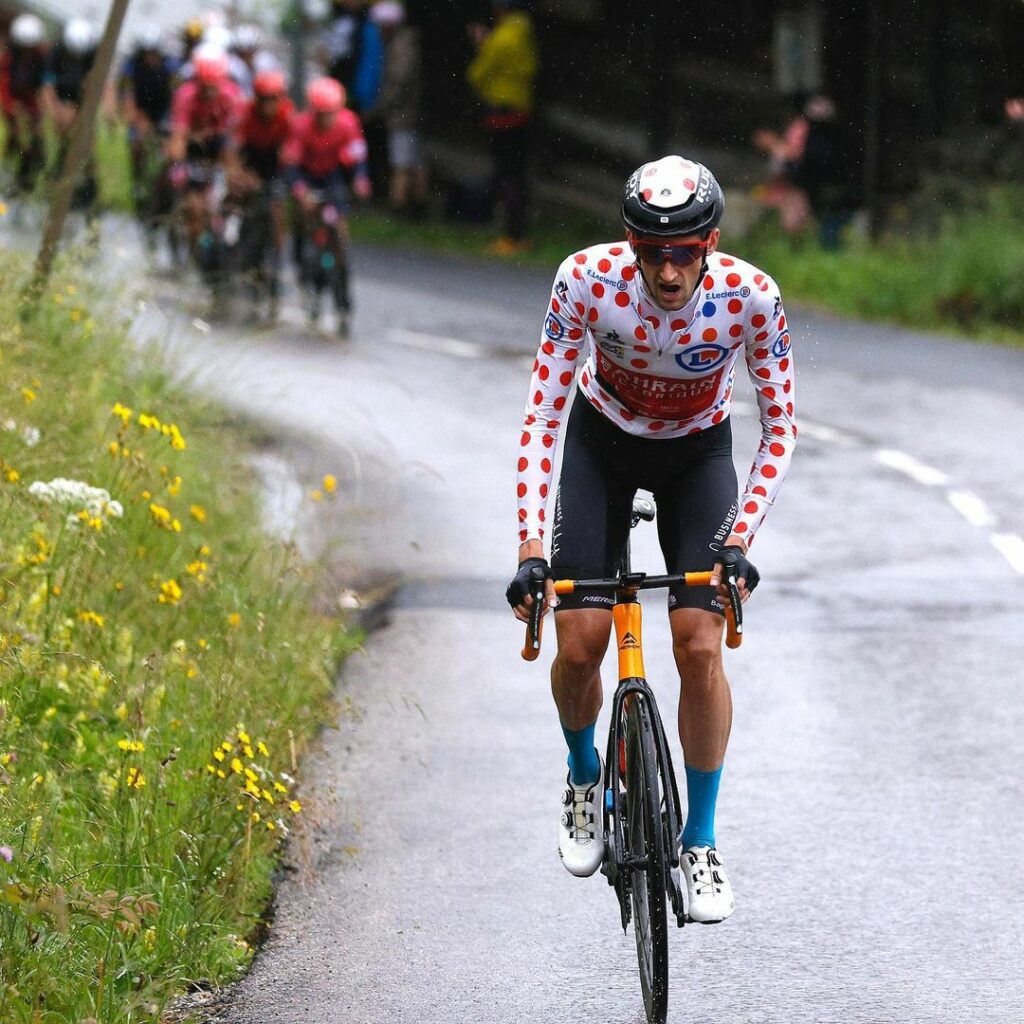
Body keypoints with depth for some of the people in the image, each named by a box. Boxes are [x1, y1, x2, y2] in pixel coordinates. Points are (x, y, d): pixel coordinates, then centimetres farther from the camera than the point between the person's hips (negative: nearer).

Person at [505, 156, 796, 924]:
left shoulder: (750, 297, -30)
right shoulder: (588, 280, -31)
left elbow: (780, 426, -19)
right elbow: (542, 413, -26)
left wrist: (740, 541, -29)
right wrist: (531, 547, -32)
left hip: (698, 453, 0)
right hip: (603, 440, 0)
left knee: (700, 647, -15)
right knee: (579, 646, -11)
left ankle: (701, 840, 1)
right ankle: (585, 775, 22)